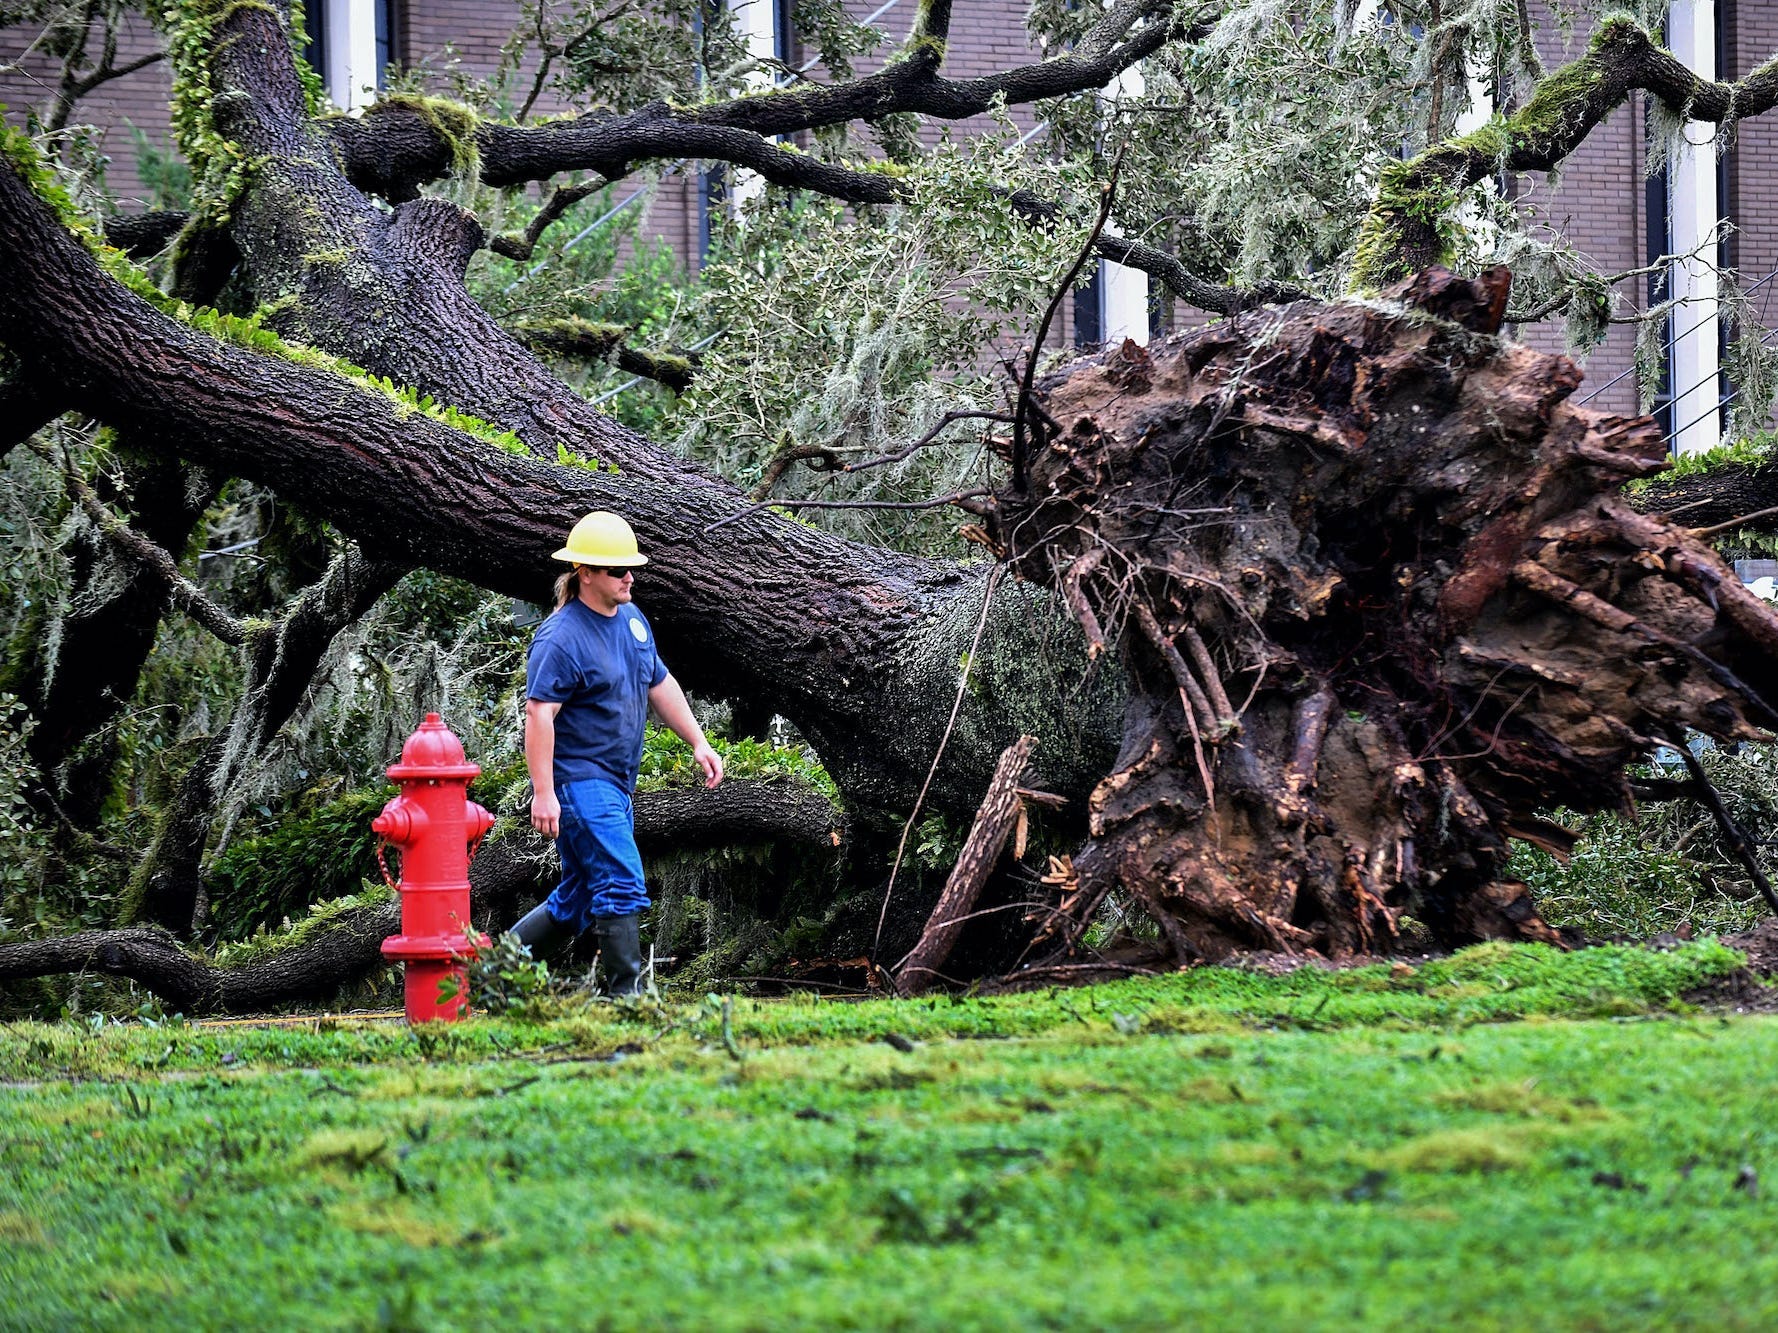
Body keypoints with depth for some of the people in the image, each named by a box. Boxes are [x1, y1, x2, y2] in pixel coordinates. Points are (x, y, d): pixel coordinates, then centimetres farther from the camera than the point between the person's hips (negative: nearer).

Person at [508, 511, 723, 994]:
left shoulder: (632, 619, 12)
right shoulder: (561, 638, -16)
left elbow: (660, 685, 24)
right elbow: (539, 715, -20)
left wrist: (698, 742, 20)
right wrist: (544, 793, -25)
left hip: (615, 784, 9)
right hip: (577, 780, -9)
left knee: (576, 903, 13)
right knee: (622, 888, -15)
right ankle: (627, 995, -12)